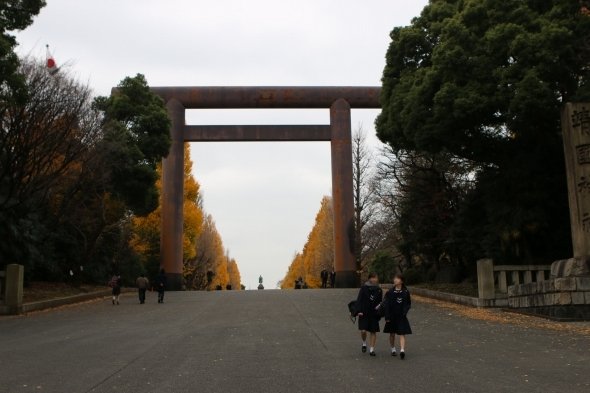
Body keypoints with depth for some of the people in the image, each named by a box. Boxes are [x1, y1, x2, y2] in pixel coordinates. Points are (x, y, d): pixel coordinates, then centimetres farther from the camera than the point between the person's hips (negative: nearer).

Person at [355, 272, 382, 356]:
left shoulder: (379, 290, 8)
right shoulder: (364, 288, -4)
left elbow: (380, 302, 17)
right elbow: (359, 299, -5)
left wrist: (379, 306, -4)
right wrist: (359, 310, -13)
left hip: (374, 314, 3)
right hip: (364, 313, -3)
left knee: (373, 332, 3)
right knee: (363, 331, -10)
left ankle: (371, 349, 13)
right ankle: (364, 344, 19)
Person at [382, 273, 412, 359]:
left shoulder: (406, 292, -1)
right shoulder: (390, 292, -3)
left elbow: (408, 304, 5)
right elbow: (386, 305, -3)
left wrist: (404, 312, -11)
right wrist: (387, 317, -9)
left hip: (401, 317, -1)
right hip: (392, 316, 1)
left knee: (402, 334, -9)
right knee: (392, 334, 13)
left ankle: (402, 350, -17)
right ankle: (393, 349, 29)